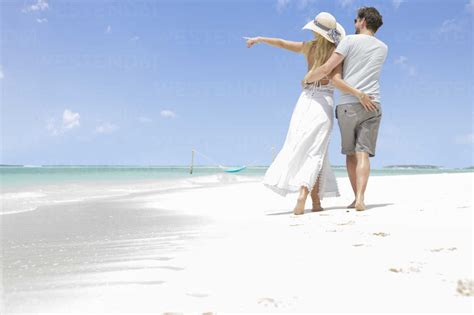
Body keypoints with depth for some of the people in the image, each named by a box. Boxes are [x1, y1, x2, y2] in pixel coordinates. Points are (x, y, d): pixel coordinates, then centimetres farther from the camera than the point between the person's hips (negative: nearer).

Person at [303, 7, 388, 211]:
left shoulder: (350, 40, 0)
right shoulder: (383, 48, 15)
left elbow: (327, 69, -6)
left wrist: (307, 79, 10)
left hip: (347, 105, -2)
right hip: (371, 105, 2)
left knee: (351, 153, 11)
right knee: (363, 153, -5)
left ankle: (357, 197, 14)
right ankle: (360, 198, -20)